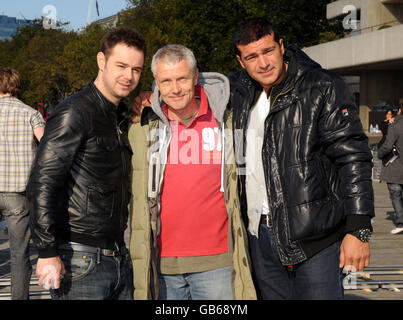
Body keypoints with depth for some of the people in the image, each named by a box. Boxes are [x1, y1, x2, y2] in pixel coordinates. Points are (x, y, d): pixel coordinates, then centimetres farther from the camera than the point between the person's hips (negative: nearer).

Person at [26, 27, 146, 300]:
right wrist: (48, 252, -20)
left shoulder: (120, 117, 16)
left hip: (120, 261, 8)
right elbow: (42, 183, -17)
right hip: (81, 263, -8)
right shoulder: (75, 113, -10)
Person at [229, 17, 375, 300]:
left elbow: (353, 158, -10)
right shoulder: (238, 91, 8)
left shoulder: (323, 88, -7)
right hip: (260, 236, 5)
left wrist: (359, 230, -15)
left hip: (314, 236, -5)